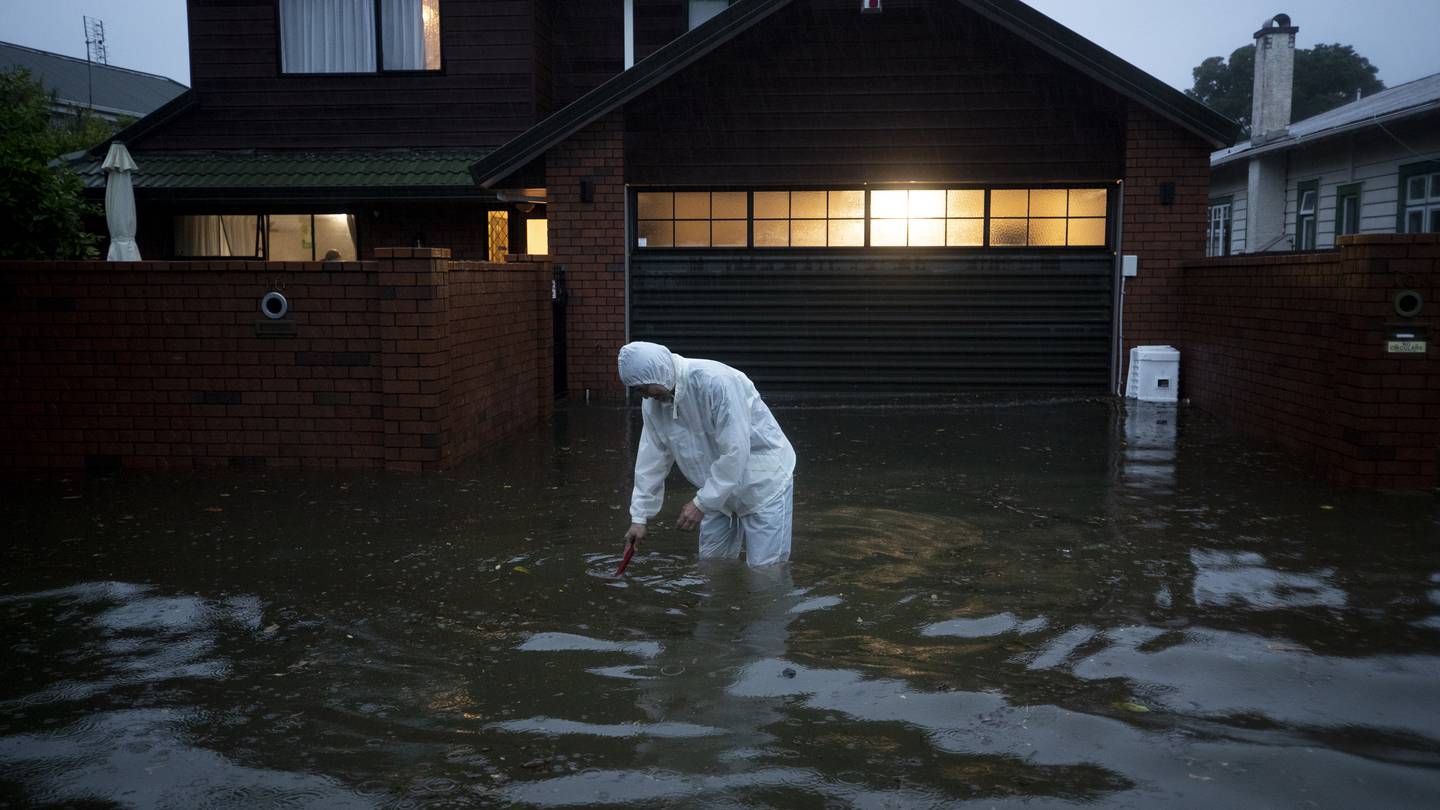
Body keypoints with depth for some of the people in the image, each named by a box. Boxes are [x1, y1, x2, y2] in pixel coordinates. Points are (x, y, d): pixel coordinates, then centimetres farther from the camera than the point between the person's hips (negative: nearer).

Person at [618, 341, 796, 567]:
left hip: (763, 479, -7)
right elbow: (652, 458, 0)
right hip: (720, 487, 7)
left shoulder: (717, 382, -32)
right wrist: (639, 516, -2)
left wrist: (701, 503, -26)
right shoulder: (653, 402, -8)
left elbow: (735, 452, -31)